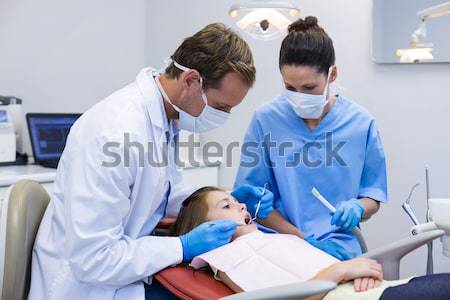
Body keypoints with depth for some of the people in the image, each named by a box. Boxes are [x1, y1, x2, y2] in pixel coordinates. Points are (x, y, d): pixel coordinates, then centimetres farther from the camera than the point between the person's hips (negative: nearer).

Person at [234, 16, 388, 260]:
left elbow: (374, 197, 11)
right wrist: (301, 238, -8)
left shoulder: (361, 123, 2)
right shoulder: (265, 119, -1)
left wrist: (358, 208, -12)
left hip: (340, 249, 1)